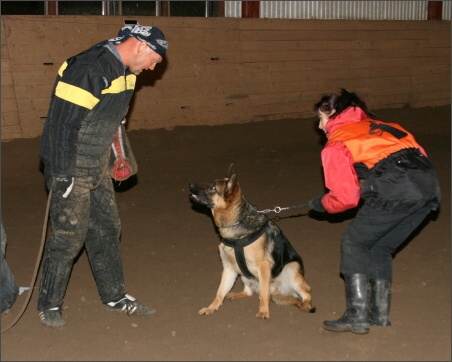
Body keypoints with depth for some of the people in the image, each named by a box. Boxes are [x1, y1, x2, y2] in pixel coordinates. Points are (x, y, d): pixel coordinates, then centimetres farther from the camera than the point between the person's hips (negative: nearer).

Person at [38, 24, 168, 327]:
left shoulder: (124, 72, 7)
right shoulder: (90, 69, -23)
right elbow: (63, 123, -24)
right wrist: (62, 174, -22)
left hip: (98, 169, 9)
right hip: (72, 171, -9)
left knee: (107, 230, 15)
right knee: (69, 236, -1)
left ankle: (115, 296, 28)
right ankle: (49, 305, 16)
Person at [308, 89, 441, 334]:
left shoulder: (336, 143, 11)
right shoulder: (375, 125, 32)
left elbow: (346, 197, 6)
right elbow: (417, 152, 25)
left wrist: (320, 204, 28)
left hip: (395, 190, -7)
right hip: (429, 187, 7)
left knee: (355, 242, 10)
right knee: (380, 248, 22)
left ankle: (357, 316, 5)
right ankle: (380, 314, 23)